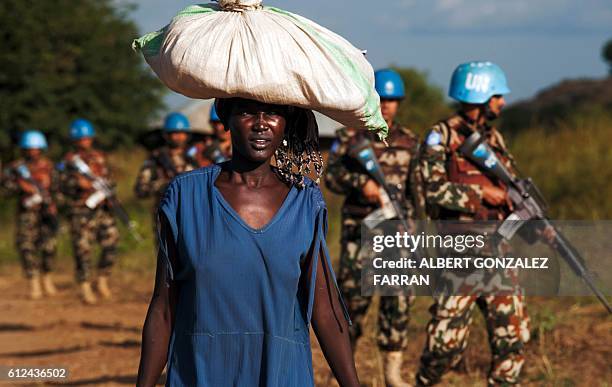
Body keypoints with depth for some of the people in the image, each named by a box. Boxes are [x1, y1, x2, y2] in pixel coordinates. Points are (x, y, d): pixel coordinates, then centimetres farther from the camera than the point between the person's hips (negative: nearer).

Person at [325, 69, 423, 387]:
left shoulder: (409, 141, 11)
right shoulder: (350, 137, 2)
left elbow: (416, 187, 16)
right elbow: (332, 175, -3)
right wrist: (361, 183, -20)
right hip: (359, 229, -2)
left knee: (399, 296, -5)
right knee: (353, 294, 0)